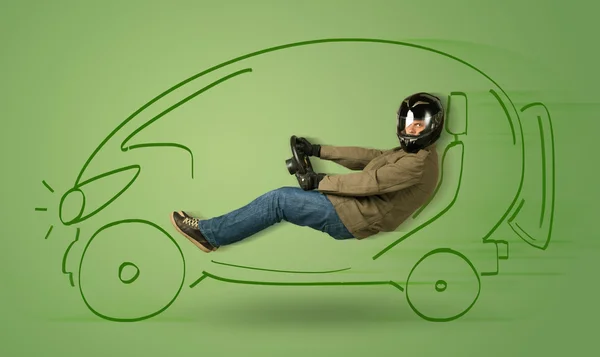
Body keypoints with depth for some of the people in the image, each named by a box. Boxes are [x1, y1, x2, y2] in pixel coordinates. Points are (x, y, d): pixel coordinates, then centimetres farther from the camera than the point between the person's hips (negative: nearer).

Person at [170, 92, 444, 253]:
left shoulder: (416, 164, -15)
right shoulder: (409, 154, 16)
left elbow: (369, 181, -19)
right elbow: (366, 156, 16)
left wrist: (319, 181, -13)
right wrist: (318, 150, 11)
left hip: (351, 218, -10)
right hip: (354, 207, 10)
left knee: (278, 199, -12)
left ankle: (208, 233, -4)